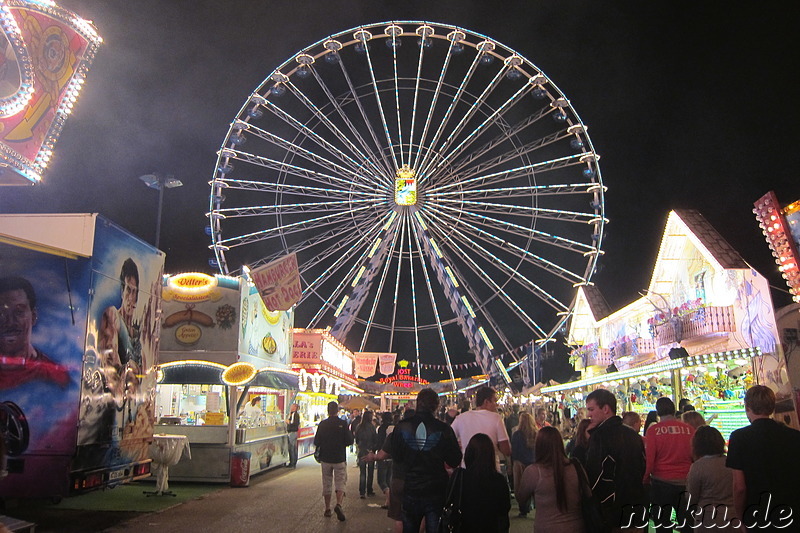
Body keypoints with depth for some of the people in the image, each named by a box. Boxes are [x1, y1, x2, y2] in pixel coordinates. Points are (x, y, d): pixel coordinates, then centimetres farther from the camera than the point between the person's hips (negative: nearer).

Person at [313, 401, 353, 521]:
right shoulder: (343, 424, -10)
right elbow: (349, 441, -8)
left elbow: (316, 442, 0)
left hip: (325, 458, 2)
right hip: (339, 458, -2)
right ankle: (339, 504, -17)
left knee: (326, 484, 13)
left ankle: (327, 509, 19)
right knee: (340, 483, 4)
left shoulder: (322, 424, -4)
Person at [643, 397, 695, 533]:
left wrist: (645, 481, 5)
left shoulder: (654, 430, -9)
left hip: (661, 482, -2)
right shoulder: (689, 429, -4)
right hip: (685, 483, 2)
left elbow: (649, 460, -10)